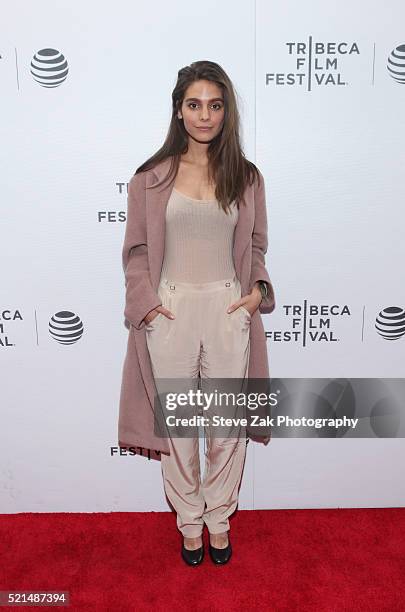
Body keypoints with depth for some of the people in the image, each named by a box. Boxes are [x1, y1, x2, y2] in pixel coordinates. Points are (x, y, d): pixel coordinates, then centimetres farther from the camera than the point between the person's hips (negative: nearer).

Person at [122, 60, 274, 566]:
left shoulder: (244, 175, 5)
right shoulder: (154, 175, 1)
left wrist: (258, 287, -4)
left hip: (228, 310, 1)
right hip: (171, 311, -1)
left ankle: (219, 518, 36)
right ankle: (189, 520, 35)